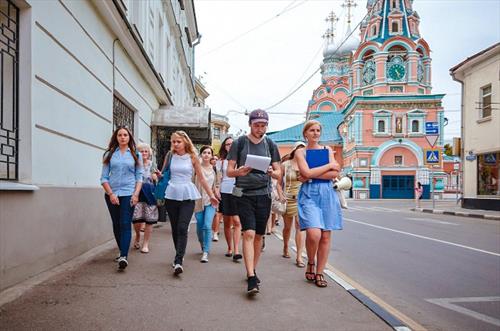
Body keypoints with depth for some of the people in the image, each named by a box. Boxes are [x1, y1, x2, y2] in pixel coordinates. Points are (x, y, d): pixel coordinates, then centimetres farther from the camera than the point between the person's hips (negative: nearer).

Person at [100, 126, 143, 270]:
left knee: (125, 224, -12)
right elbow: (104, 177, 4)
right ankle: (123, 252, 23)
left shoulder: (136, 155, 8)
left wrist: (136, 194, -7)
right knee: (116, 225, 9)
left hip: (128, 194, -2)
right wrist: (110, 194, -7)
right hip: (112, 194, 2)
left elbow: (139, 177, 5)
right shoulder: (109, 154, 8)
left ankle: (124, 256, -18)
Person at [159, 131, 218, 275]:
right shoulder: (170, 156, 6)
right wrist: (158, 175, -6)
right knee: (175, 229, 10)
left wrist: (211, 195, 8)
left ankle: (178, 261, -14)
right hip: (171, 195, 3)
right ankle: (179, 256, 26)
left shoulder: (192, 157, 2)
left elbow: (201, 178, 7)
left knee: (182, 228, -13)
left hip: (187, 196, -2)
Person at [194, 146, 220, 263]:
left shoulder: (214, 168, 6)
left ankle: (205, 253, -7)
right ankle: (203, 247, 33)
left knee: (207, 226, -12)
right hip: (198, 201, -1)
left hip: (210, 201, 1)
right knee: (200, 227, 7)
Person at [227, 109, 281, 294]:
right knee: (249, 233, -14)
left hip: (264, 194, 3)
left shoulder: (270, 145, 8)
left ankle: (252, 271, 26)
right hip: (244, 194, -3)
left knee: (258, 236, 9)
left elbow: (278, 173, 9)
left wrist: (272, 173, -15)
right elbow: (229, 171, 0)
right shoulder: (239, 143, 1)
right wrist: (239, 171, -22)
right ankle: (251, 279, -15)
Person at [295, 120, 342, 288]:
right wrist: (329, 165, -4)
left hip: (327, 193, 3)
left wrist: (312, 176, -8)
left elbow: (334, 174, 0)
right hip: (309, 194, -3)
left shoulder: (327, 150, 13)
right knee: (313, 233, -19)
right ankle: (310, 264, 9)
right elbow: (307, 173, -11)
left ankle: (319, 273, 15)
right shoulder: (301, 153, 6)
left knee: (325, 236, 2)